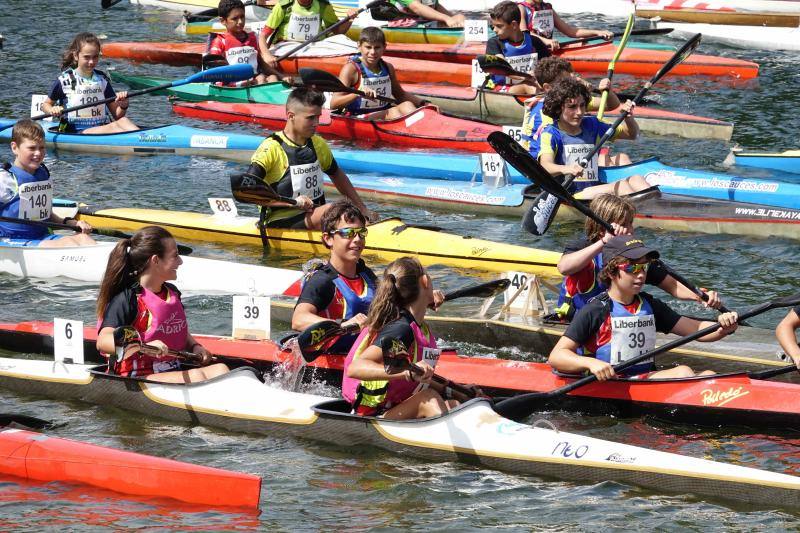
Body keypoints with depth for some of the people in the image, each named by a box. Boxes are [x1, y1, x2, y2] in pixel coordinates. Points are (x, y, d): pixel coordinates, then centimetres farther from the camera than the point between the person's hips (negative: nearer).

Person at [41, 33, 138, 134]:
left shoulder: (102, 79, 13)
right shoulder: (65, 80, 1)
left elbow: (116, 115, 14)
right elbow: (45, 105, 14)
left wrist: (123, 106, -10)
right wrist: (52, 110, -11)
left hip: (101, 128, 4)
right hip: (75, 132, -4)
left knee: (123, 120, -27)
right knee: (113, 127, -31)